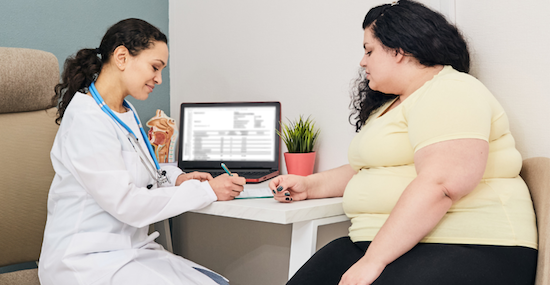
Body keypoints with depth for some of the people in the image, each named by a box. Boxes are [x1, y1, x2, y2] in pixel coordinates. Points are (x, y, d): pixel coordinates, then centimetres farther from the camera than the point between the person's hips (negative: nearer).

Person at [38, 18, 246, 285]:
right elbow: (126, 204, -20)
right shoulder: (86, 120, -17)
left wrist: (175, 179, 1)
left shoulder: (127, 113, 13)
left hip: (131, 249, 9)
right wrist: (207, 191, -16)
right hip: (87, 262, -9)